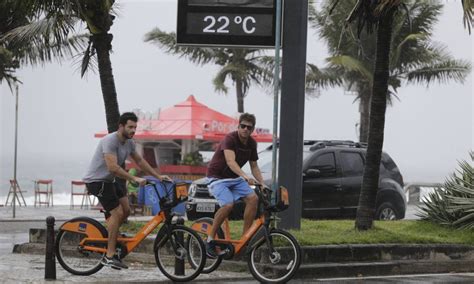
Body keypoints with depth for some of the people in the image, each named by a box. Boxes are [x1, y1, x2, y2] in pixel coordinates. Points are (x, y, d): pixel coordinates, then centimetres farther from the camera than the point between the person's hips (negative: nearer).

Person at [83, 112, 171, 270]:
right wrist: (134, 179, -36)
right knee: (117, 212, -14)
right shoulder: (110, 141, -25)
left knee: (125, 211, 6)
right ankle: (110, 256, -12)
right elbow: (113, 167, -34)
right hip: (97, 180, -9)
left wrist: (158, 176, 11)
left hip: (110, 180, 9)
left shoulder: (129, 143, 4)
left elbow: (140, 161, 16)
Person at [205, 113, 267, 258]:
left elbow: (254, 166, 9)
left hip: (234, 178, 7)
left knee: (253, 198, -15)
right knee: (228, 204, -29)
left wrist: (262, 183, -5)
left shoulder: (252, 143, 0)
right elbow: (230, 161, -37)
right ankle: (210, 239, -14)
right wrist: (245, 176, -51)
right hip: (217, 177, -7)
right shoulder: (230, 139, -23)